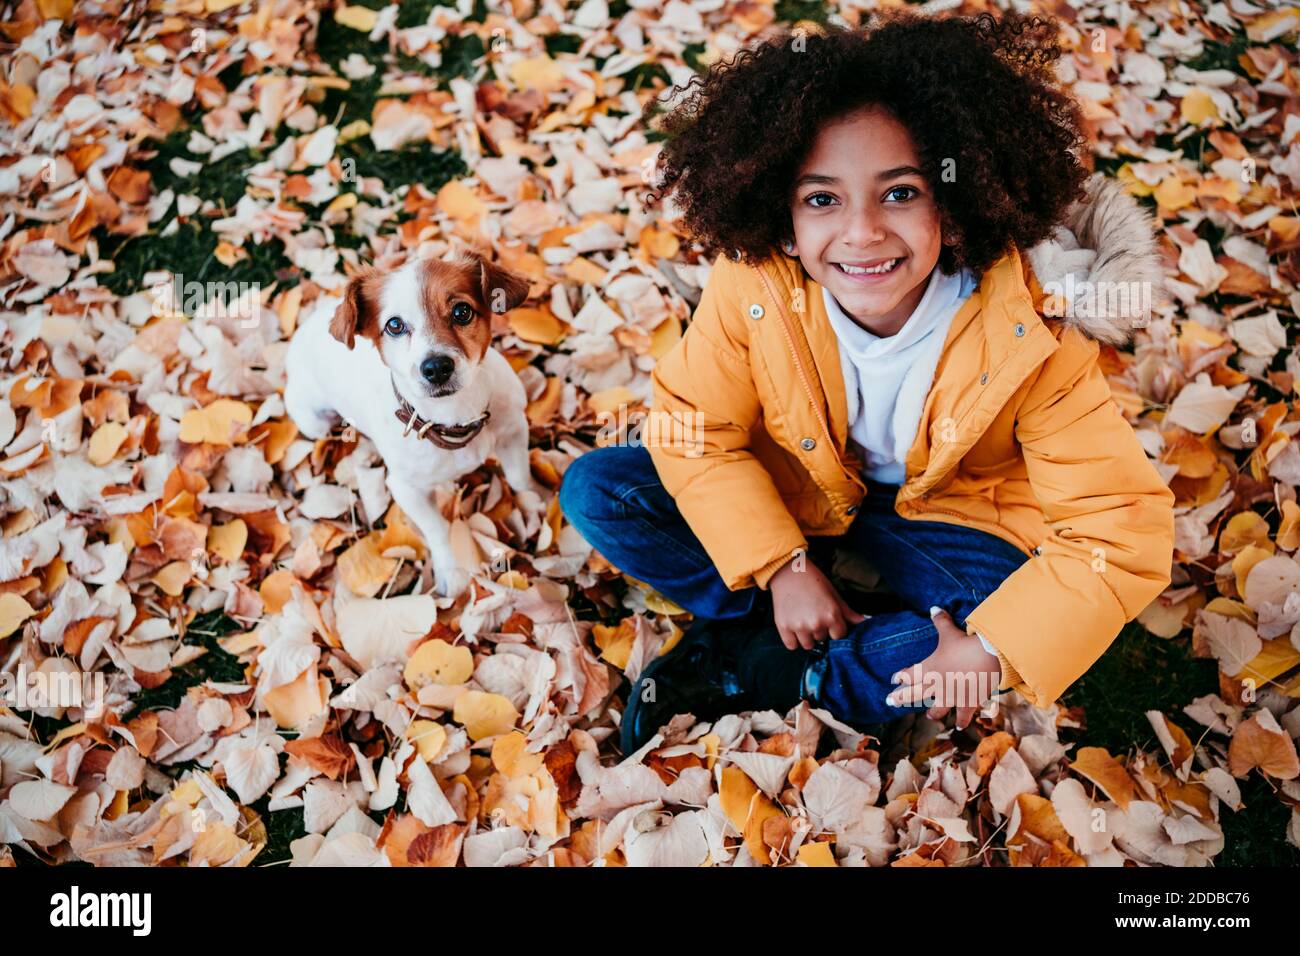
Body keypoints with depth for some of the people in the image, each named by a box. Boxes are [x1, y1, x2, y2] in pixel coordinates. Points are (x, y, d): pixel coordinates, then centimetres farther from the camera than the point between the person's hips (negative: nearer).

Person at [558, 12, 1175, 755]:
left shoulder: (1029, 338, -30)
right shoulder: (752, 288, -28)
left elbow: (1125, 527, -27)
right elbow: (695, 432, -15)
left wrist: (991, 650, -33)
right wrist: (781, 568, -22)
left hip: (944, 511, 0)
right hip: (793, 490, 1)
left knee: (1022, 626, -31)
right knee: (596, 490, -16)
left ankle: (737, 672, -18)